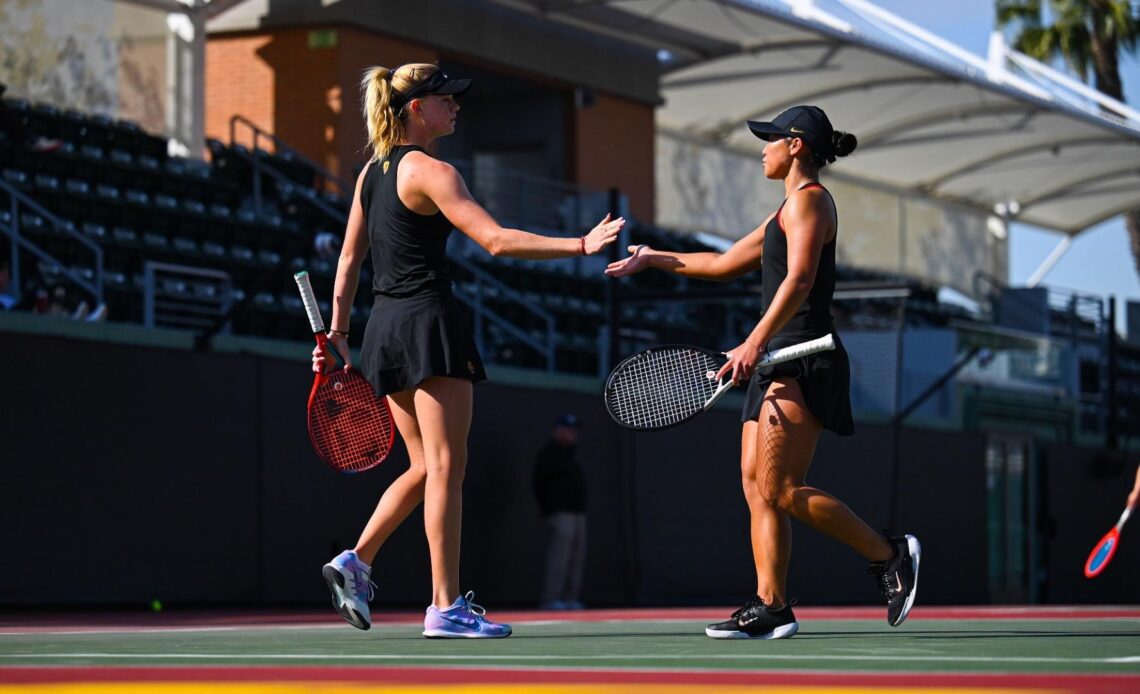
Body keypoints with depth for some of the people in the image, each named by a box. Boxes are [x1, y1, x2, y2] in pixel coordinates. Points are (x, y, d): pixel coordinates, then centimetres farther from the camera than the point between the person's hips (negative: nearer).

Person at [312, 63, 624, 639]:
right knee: (446, 467, -6)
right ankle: (445, 607, -7)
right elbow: (496, 240, -19)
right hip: (428, 321, -8)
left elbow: (349, 258, 17)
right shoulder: (429, 171, -11)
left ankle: (356, 561, 6)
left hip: (384, 327, 8)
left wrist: (337, 331, 21)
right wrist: (580, 246, -19)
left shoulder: (372, 171, 14)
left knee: (425, 468, 16)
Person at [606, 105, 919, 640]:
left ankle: (889, 554, -7)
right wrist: (656, 260, 35)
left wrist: (755, 342, -28)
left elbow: (799, 280, -21)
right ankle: (771, 607, 0)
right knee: (757, 486, 3)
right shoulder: (787, 210, 23)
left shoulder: (808, 199, -7)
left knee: (781, 489, -16)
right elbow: (725, 264, 33)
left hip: (804, 361, -10)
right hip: (779, 364, 10)